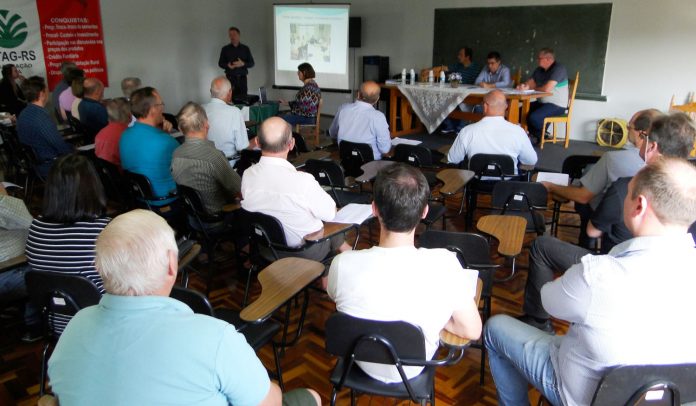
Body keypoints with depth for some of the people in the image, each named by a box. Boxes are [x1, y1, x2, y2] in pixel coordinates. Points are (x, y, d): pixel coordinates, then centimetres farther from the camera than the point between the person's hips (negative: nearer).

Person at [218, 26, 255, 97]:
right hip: (230, 78, -1)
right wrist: (227, 65, -11)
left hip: (242, 78, 1)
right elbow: (220, 63, 11)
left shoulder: (245, 48, 10)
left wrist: (243, 64, -12)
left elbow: (252, 63, 9)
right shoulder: (225, 49, 10)